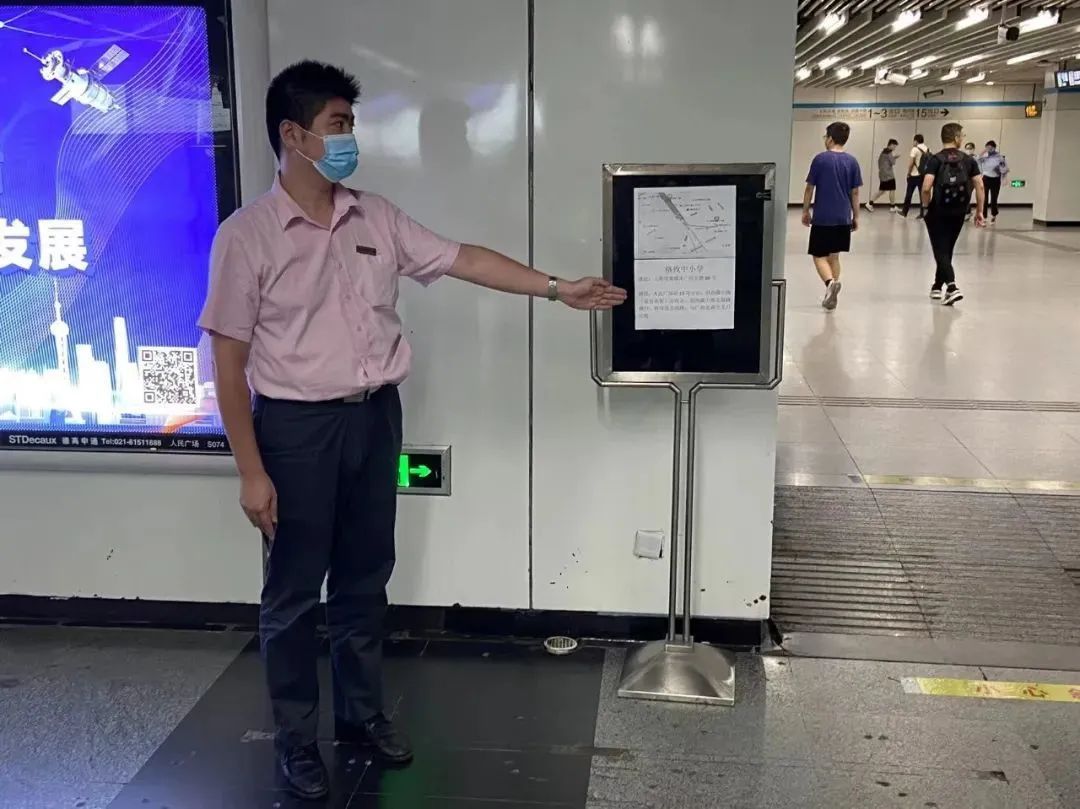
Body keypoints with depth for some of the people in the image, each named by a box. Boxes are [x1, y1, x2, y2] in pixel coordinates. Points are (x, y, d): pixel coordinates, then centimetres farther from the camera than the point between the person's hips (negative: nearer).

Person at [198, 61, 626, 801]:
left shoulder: (377, 219, 3)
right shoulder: (246, 235, -12)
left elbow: (462, 260, 6)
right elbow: (229, 361, -11)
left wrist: (558, 288, -1)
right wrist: (251, 471, -13)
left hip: (375, 416, 5)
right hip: (296, 427, -5)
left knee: (365, 578, 16)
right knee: (294, 591, 8)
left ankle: (362, 712, 34)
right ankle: (296, 738, 25)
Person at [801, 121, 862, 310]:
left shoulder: (820, 159, -7)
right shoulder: (852, 162, 2)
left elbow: (810, 188, -3)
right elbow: (855, 192, 4)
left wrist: (805, 211, 8)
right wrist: (856, 216, 13)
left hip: (822, 217, -4)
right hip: (843, 218, 4)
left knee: (819, 255, 3)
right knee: (834, 256, 14)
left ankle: (831, 282, -24)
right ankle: (831, 297, 14)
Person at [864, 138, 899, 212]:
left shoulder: (883, 152, 15)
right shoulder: (890, 152, -13)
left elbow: (879, 160, 21)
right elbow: (893, 162, -15)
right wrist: (894, 156, 1)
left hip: (882, 174, 9)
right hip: (888, 174, -9)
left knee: (881, 191, 10)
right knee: (892, 190, 1)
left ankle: (869, 203, 2)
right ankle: (893, 207, 7)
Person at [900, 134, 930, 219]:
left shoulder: (915, 149, -10)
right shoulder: (927, 150, 6)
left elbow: (910, 163, -14)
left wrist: (908, 173, -3)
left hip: (914, 175, -5)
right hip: (924, 175, 5)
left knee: (909, 194, 6)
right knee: (922, 194, 6)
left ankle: (905, 212, 13)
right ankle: (922, 213, 4)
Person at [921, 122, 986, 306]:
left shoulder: (935, 159, -7)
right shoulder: (969, 160, 2)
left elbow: (926, 187, -18)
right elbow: (980, 187, -3)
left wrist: (926, 205, -1)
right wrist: (979, 211, 5)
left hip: (938, 212, -3)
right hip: (958, 213, 4)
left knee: (940, 251, -2)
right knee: (947, 250, 19)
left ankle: (951, 286, -20)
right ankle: (938, 287, 29)